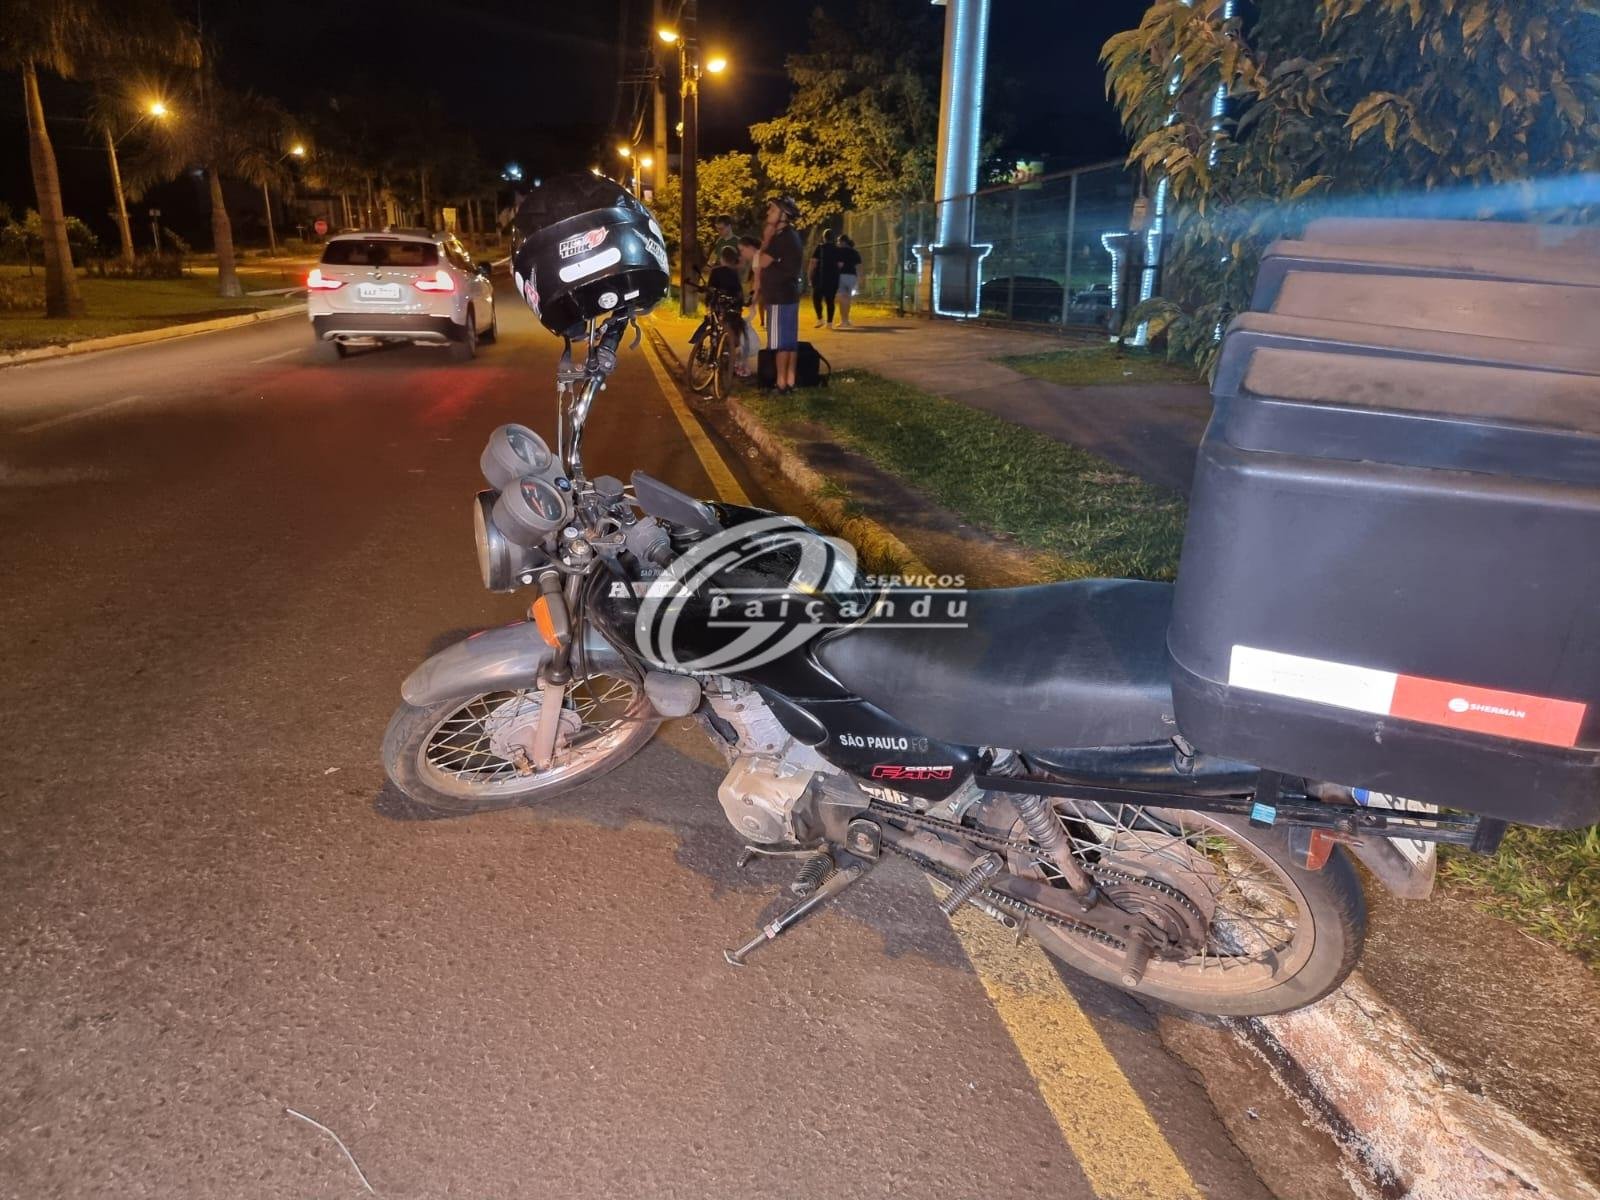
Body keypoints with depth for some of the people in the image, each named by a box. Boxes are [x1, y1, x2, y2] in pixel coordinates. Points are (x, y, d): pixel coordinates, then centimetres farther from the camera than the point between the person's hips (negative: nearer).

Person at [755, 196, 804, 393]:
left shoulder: (782, 237, -16)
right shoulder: (791, 236, 17)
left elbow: (763, 262, -15)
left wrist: (766, 239, -7)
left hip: (780, 296, -10)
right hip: (789, 294, 10)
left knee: (780, 342, -7)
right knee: (789, 341, 9)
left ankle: (781, 384, -6)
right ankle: (790, 381, 13)